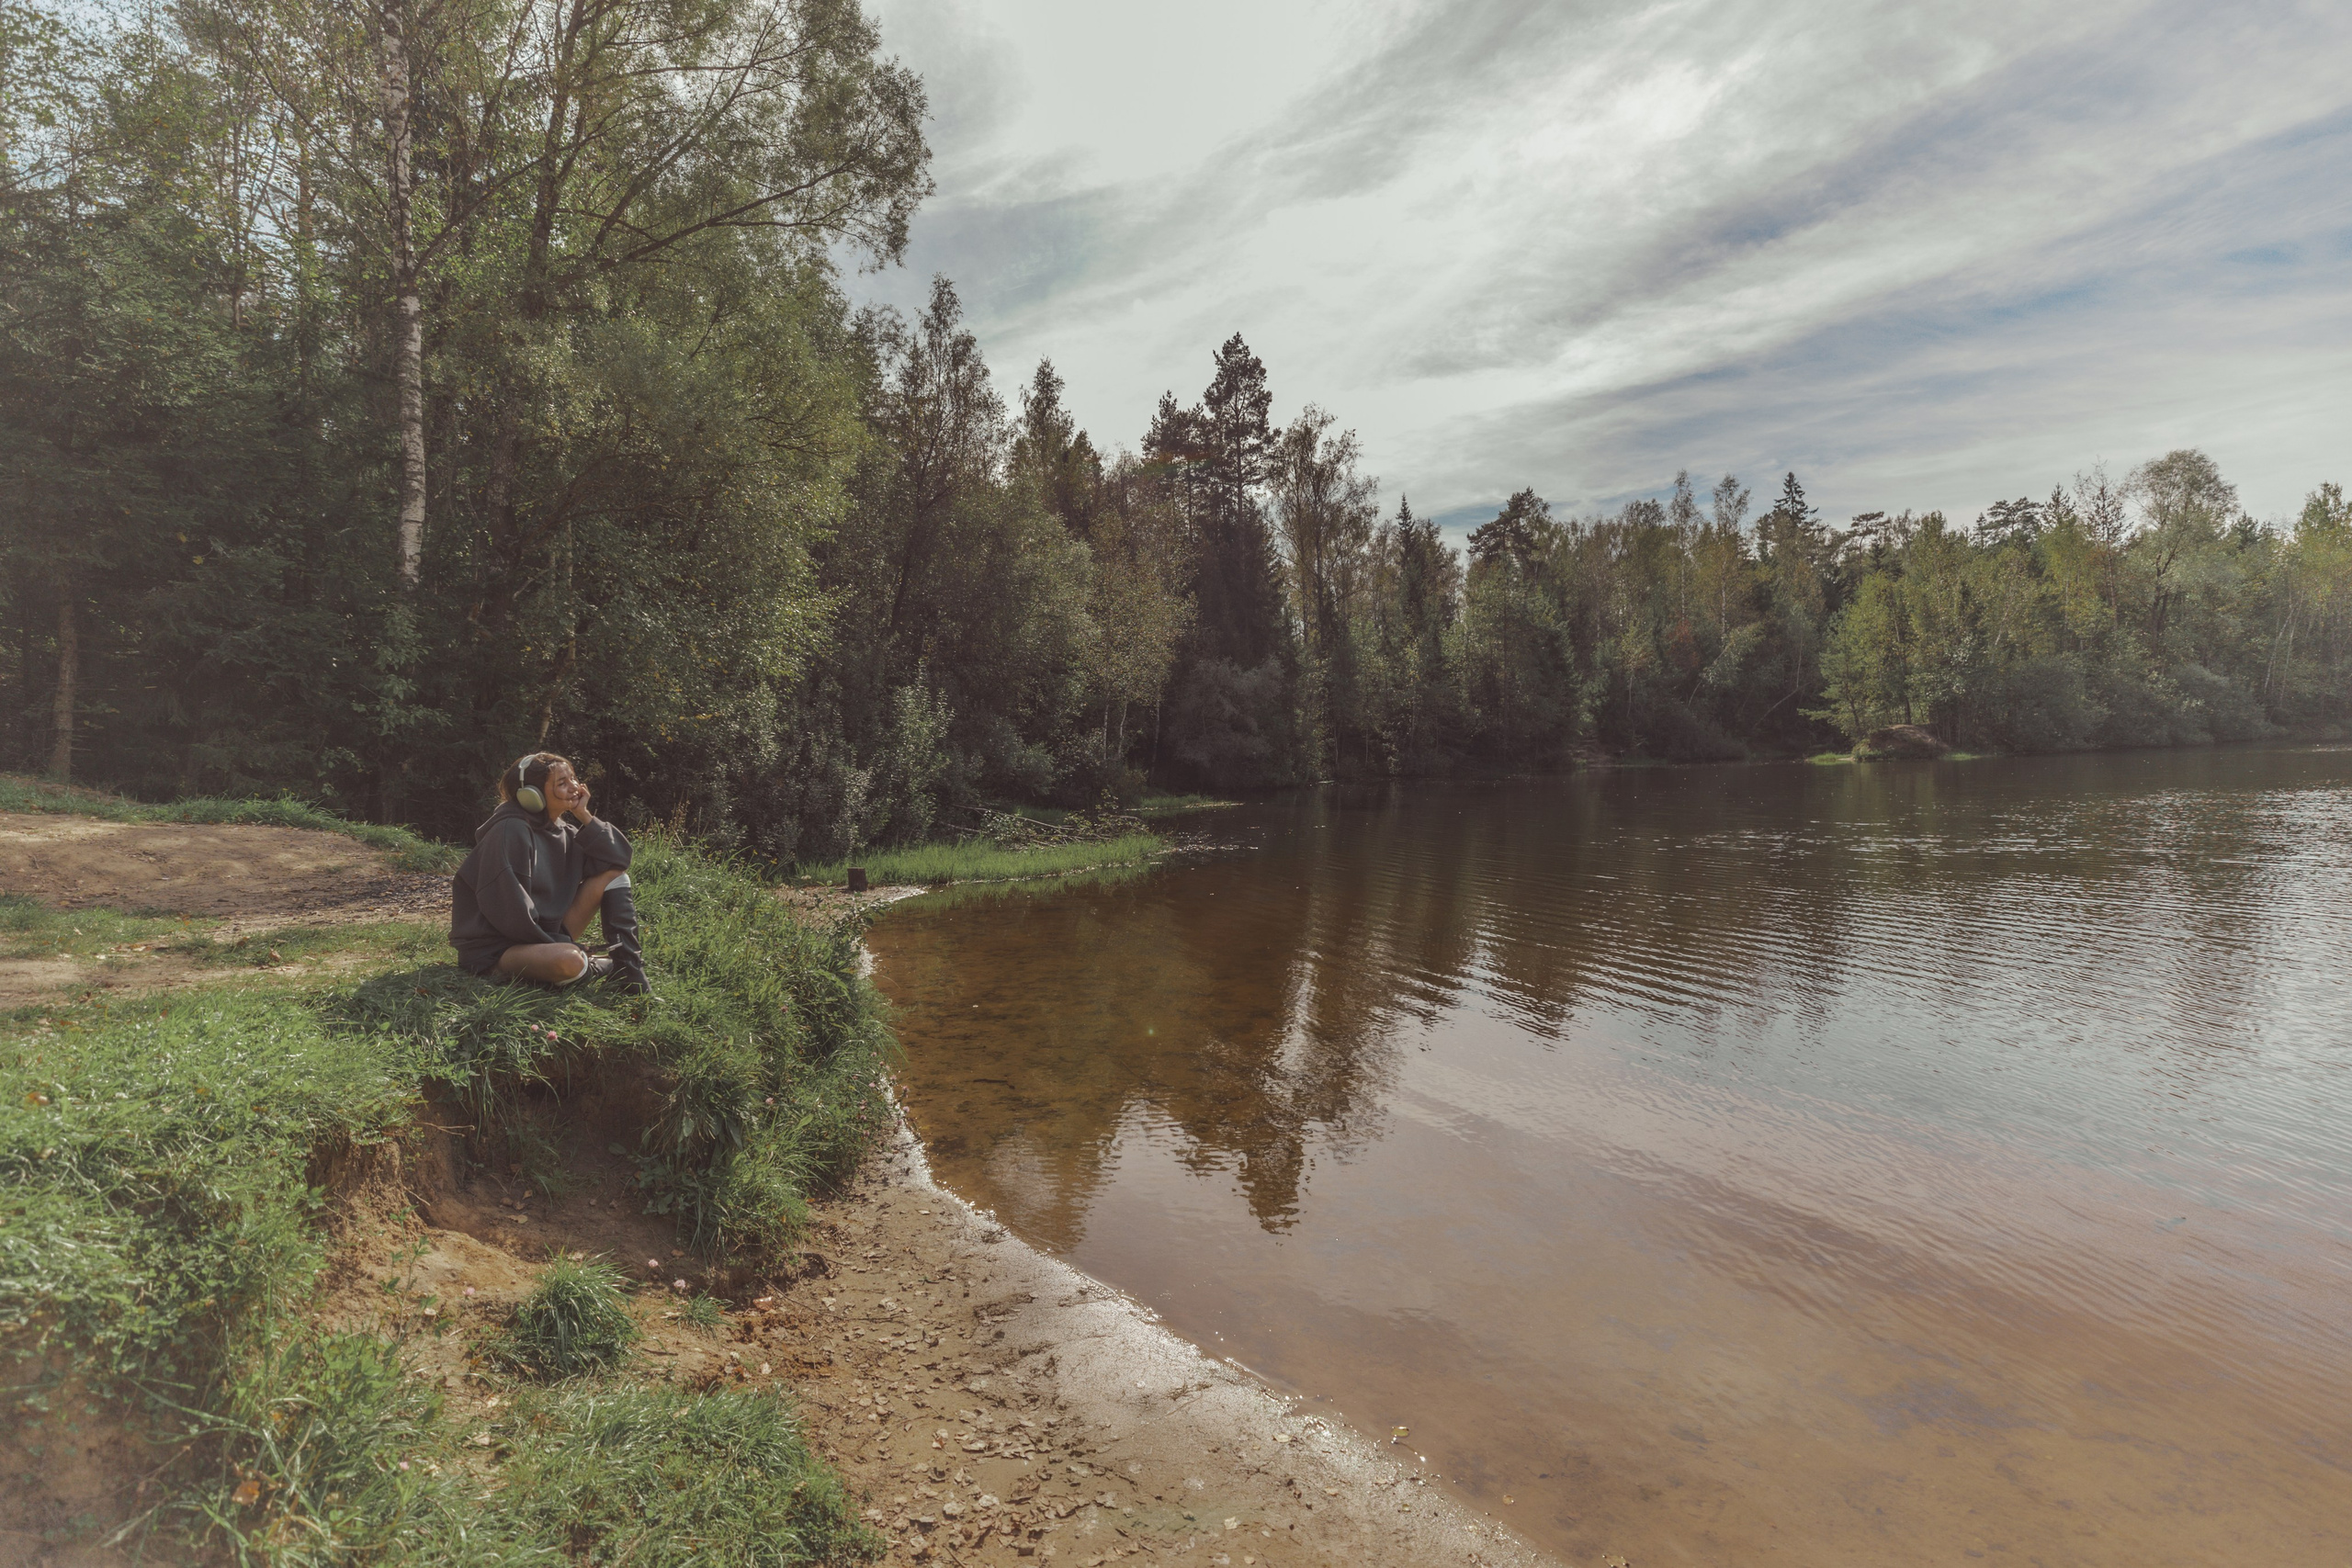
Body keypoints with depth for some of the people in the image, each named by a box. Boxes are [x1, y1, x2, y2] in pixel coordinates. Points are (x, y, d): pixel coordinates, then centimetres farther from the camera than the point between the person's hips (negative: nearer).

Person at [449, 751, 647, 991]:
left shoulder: (562, 831, 5)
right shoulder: (511, 832, -18)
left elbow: (618, 856, -1)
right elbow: (511, 913, -23)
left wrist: (583, 816, -7)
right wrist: (562, 943, -16)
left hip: (545, 935, 8)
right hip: (493, 952, -8)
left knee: (613, 872, -1)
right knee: (569, 960, -40)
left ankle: (626, 963, -9)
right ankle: (603, 968, -3)